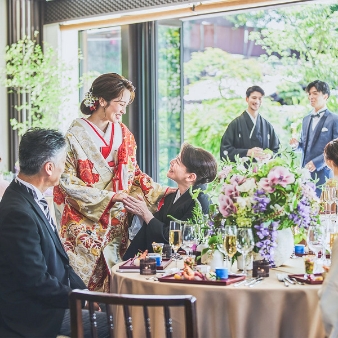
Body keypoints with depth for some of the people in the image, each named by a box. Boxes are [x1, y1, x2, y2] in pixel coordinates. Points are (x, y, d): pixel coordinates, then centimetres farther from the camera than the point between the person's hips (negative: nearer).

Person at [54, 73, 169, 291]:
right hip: (86, 222, -5)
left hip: (117, 223, 5)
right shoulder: (75, 136, -9)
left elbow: (133, 173, 15)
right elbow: (67, 182, -11)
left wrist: (161, 191, 1)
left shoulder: (123, 134, 8)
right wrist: (108, 197, -15)